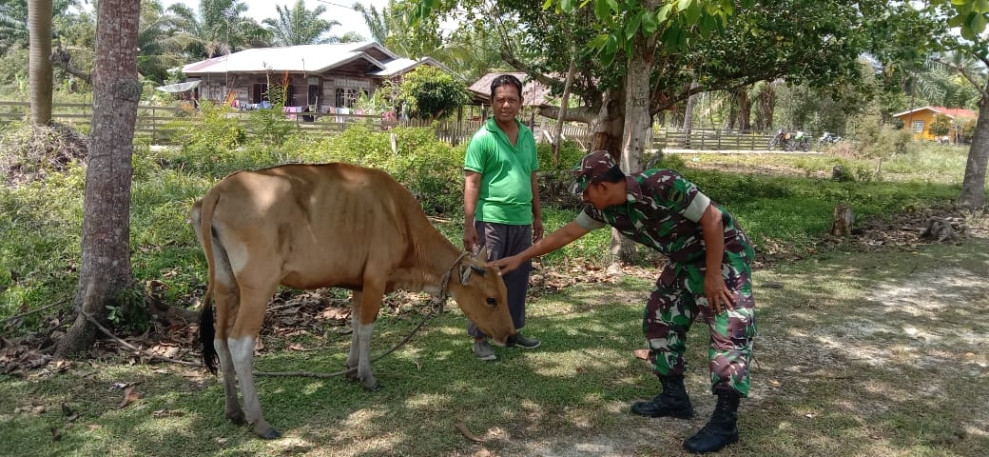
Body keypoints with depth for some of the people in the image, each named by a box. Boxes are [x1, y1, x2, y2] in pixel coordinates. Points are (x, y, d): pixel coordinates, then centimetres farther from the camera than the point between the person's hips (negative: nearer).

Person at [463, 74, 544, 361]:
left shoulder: (527, 136, 11)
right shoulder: (483, 138, -6)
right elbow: (472, 184, -9)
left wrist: (537, 216, 18)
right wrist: (469, 226, -14)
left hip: (522, 222, 6)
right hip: (492, 221, -6)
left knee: (518, 280, 14)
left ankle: (512, 330, 29)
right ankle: (480, 337, 11)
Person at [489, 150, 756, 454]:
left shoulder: (662, 186, -31)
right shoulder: (605, 209, -7)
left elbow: (712, 218, -25)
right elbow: (566, 234, 5)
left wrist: (713, 275, -21)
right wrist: (520, 258, 7)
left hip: (723, 253, -8)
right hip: (686, 260, 8)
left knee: (729, 330, -12)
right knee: (660, 320, 9)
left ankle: (725, 422, -8)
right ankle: (674, 398, 21)